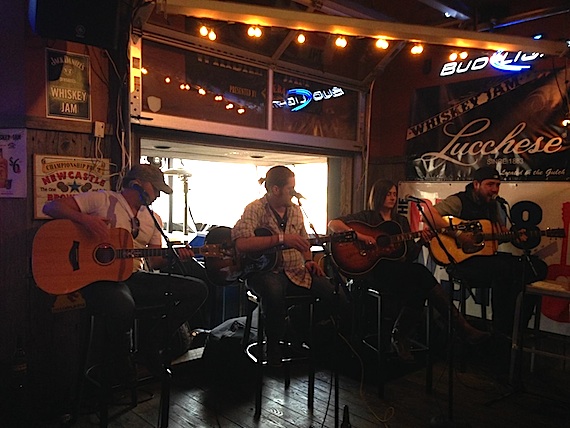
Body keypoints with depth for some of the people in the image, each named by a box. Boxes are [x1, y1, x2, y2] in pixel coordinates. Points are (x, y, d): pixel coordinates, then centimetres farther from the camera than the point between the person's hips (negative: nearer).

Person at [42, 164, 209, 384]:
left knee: (198, 289, -6)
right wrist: (86, 219, -21)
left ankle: (152, 344, 4)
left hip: (133, 277, 6)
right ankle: (119, 364, -7)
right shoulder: (103, 200, 0)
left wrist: (174, 255, -6)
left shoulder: (153, 219, 16)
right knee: (124, 306, -42)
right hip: (100, 276, -6)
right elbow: (51, 207, -4)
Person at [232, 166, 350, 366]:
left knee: (337, 295, -13)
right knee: (274, 290, -42)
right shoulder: (255, 209, -7)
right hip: (265, 270, -6)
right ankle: (273, 348, -16)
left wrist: (308, 260, 2)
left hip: (296, 271, 6)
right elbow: (241, 243, -23)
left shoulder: (295, 210, 14)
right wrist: (281, 239, -26)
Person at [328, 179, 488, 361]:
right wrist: (359, 236, -20)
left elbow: (410, 257, 15)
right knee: (421, 273, -29)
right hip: (375, 269, -5)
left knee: (418, 289, -30)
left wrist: (421, 242, -5)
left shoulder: (401, 221, 20)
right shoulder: (367, 216, 5)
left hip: (399, 271, 6)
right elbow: (333, 224, -8)